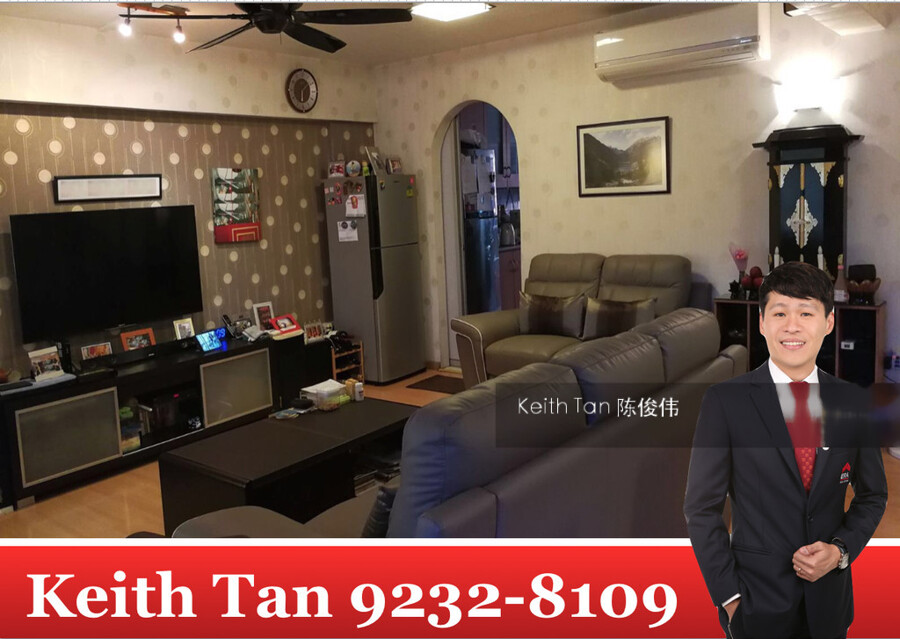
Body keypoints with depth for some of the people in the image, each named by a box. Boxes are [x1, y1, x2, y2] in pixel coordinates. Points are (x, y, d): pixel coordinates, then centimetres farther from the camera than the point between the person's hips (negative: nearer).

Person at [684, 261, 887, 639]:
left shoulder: (853, 402, -1)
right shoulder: (725, 401, -12)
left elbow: (872, 495, 9)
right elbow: (702, 507, -9)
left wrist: (840, 550, -7)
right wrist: (728, 596, -10)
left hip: (829, 596, 3)